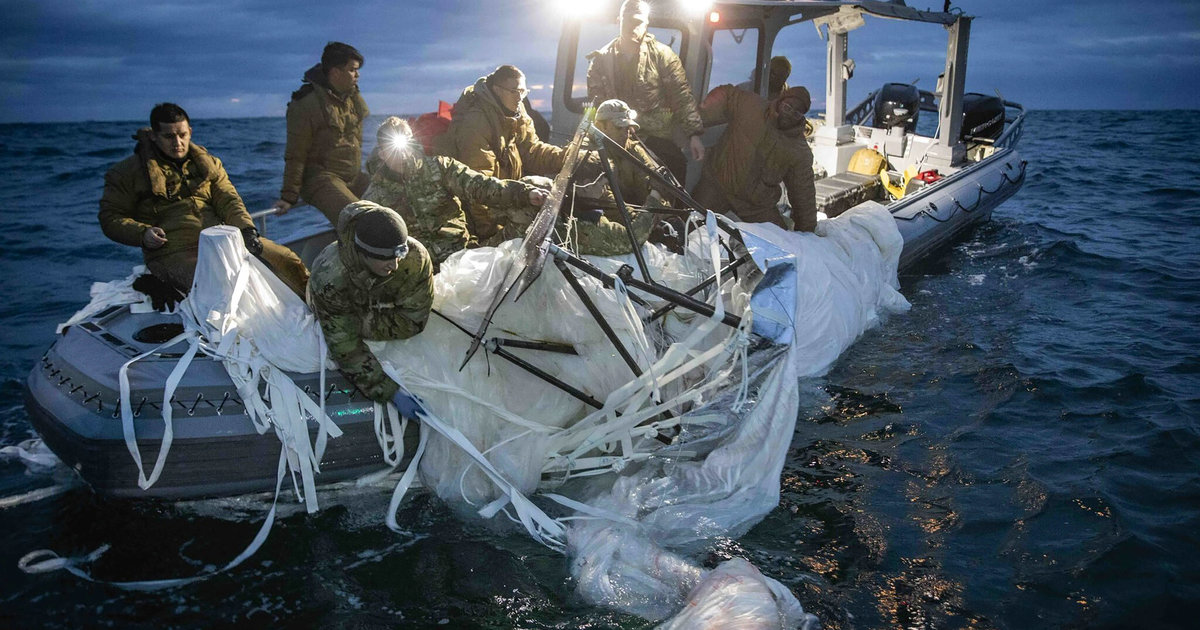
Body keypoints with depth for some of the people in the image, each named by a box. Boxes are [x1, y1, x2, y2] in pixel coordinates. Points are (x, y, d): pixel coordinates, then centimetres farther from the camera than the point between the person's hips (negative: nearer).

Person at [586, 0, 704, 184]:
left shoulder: (662, 55, 1)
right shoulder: (601, 59, 7)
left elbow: (682, 96, -2)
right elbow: (595, 101, 5)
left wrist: (694, 134, -10)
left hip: (657, 138, -1)